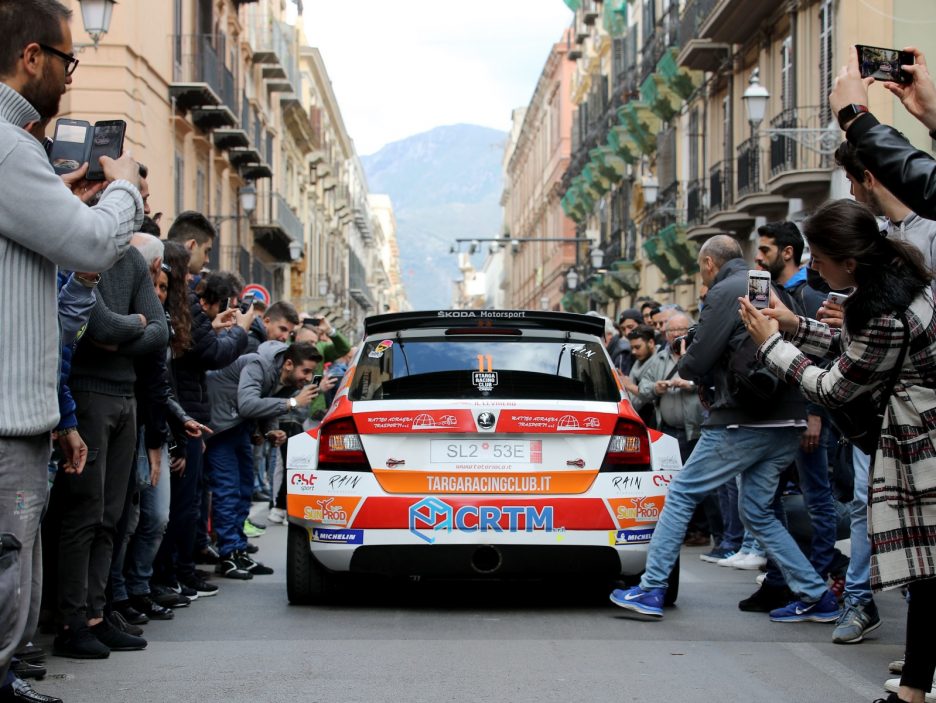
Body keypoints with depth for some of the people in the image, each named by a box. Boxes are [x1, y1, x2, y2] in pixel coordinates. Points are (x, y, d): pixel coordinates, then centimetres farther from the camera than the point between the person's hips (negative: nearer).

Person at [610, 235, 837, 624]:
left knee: (681, 494, 1)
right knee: (757, 512, 14)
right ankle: (816, 597, 9)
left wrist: (684, 357, 12)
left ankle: (651, 590, 1)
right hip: (786, 423, 8)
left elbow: (696, 365, -13)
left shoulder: (725, 292, -8)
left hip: (743, 423, -8)